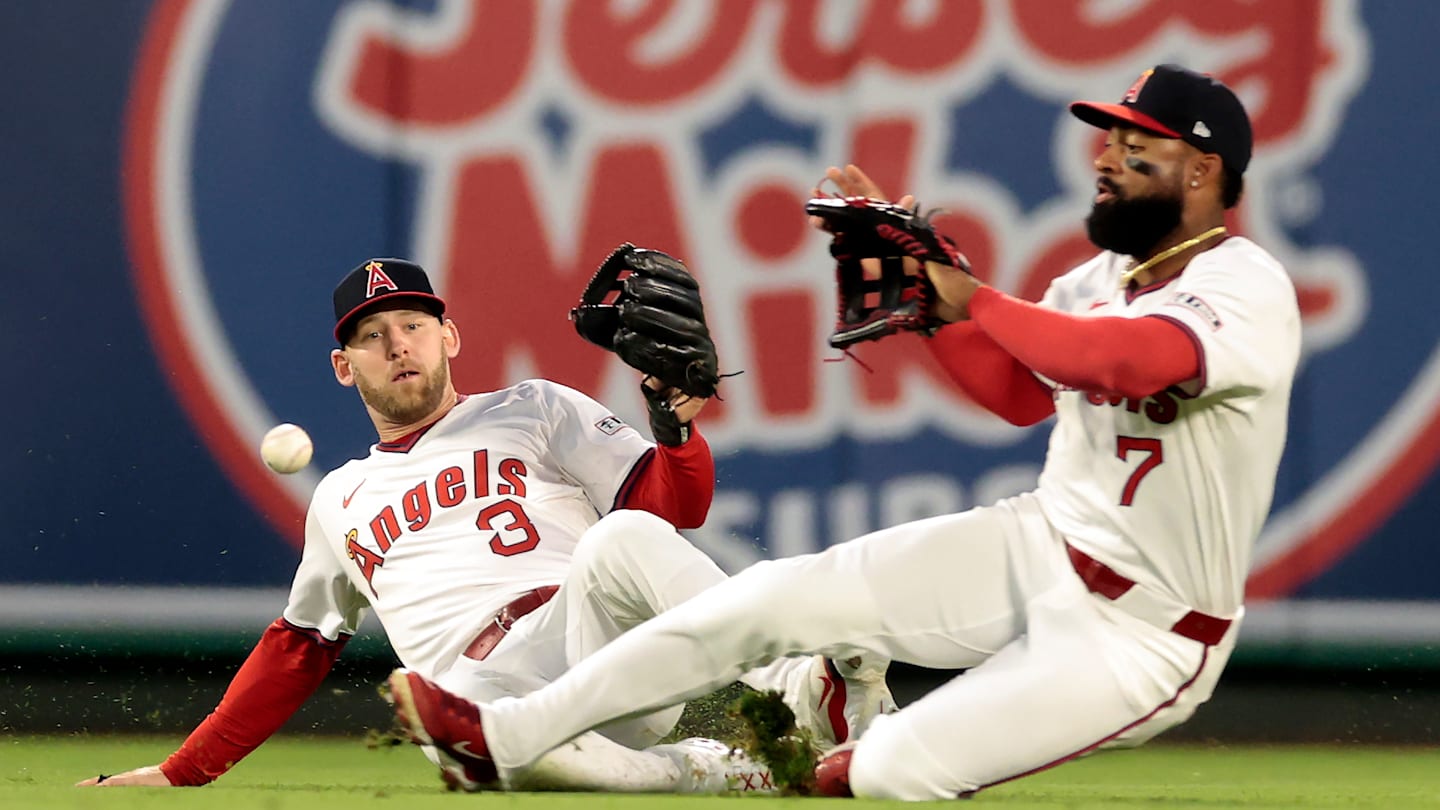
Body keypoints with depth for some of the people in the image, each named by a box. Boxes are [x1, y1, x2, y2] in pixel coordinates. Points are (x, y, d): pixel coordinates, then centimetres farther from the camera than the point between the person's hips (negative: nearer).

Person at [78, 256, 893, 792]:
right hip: (489, 690, 1)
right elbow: (296, 651, 36)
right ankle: (712, 774, -34)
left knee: (620, 540, -36)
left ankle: (815, 691, -39)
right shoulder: (342, 500, 33)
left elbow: (676, 507, 10)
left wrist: (677, 427, -13)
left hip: (603, 646, 0)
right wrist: (179, 773, 30)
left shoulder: (534, 411, 22)